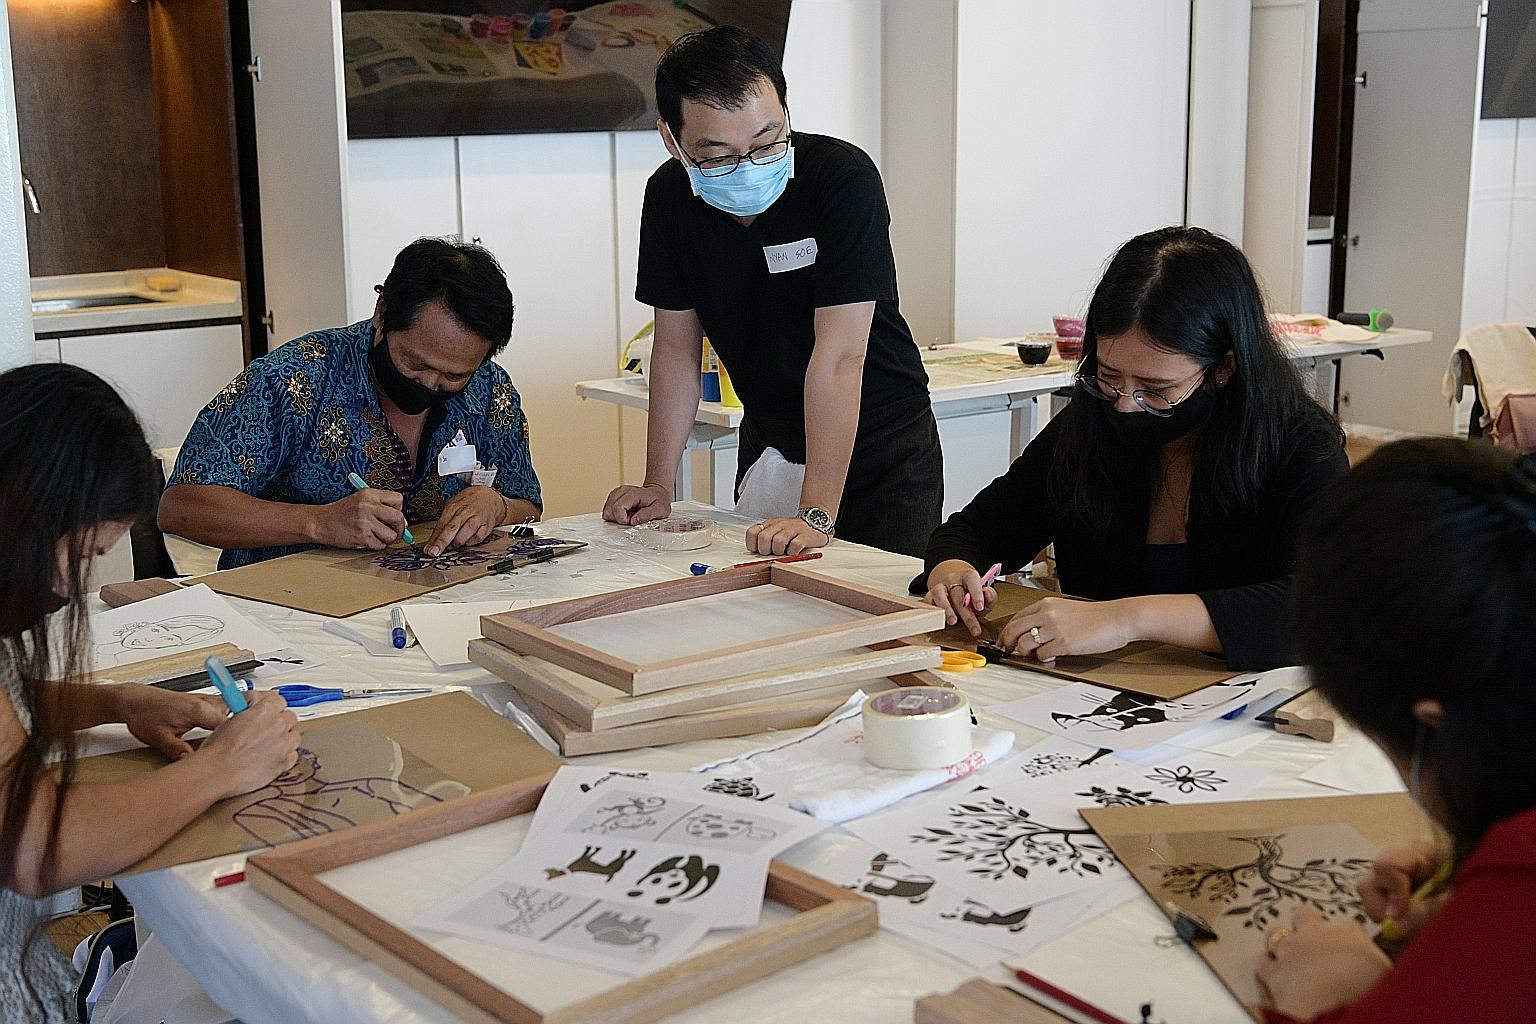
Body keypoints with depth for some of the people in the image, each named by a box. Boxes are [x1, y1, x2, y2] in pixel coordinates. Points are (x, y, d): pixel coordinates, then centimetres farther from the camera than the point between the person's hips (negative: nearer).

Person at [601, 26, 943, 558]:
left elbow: (839, 354, -31)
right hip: (769, 441, 4)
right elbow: (677, 346, -3)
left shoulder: (843, 176, -26)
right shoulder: (669, 195, -10)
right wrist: (657, 487, -9)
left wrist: (816, 514, -34)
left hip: (883, 440, -4)